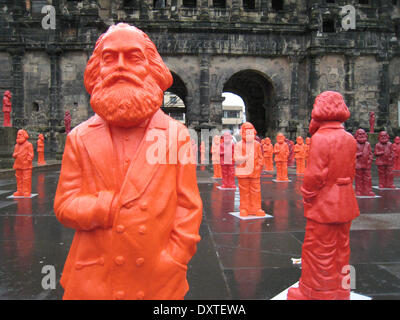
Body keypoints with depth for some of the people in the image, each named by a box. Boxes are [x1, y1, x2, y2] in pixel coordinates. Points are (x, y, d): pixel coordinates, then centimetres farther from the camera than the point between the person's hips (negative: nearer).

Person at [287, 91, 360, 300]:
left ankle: (318, 293, 21)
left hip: (324, 204, -7)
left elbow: (315, 175, -22)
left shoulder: (320, 138, -20)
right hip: (345, 203, 8)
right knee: (341, 248, 19)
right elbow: (351, 171, 8)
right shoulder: (350, 139, 2)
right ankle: (340, 291, 35)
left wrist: (306, 197, -7)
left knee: (320, 251, 7)